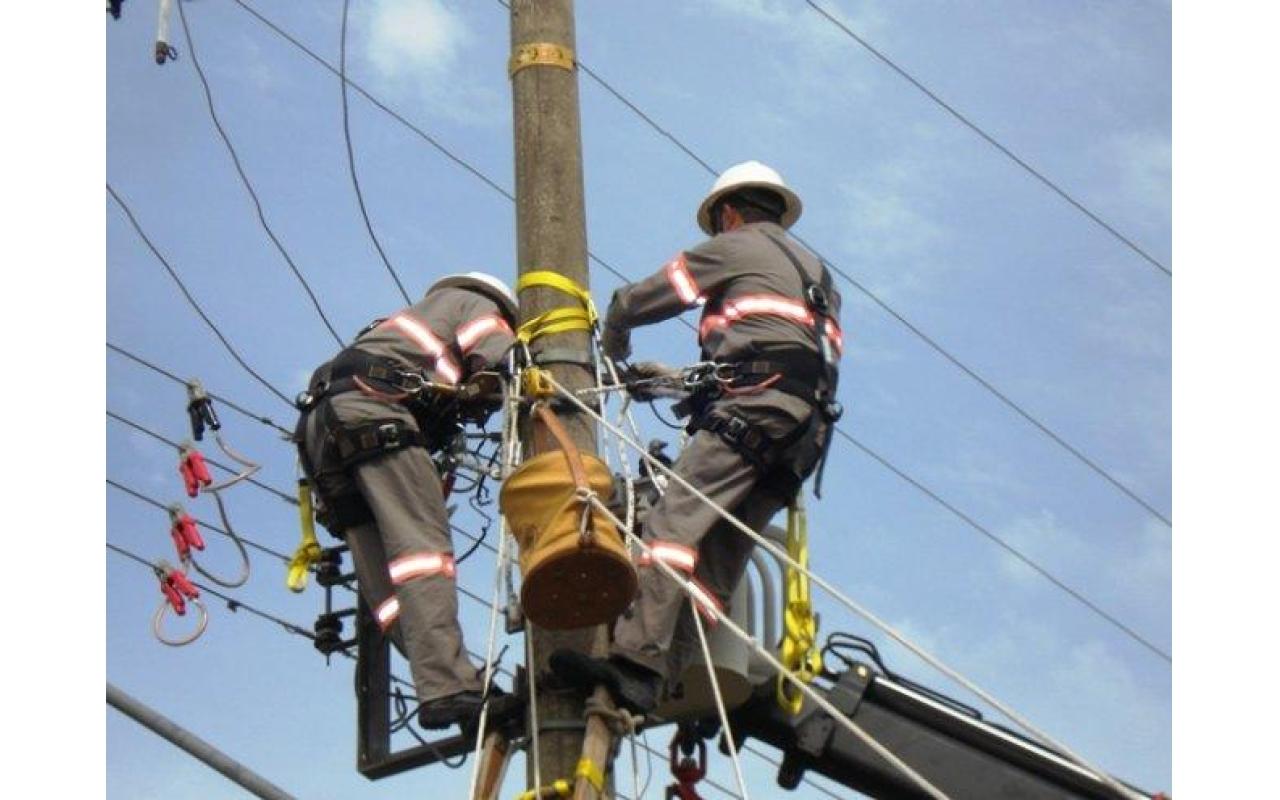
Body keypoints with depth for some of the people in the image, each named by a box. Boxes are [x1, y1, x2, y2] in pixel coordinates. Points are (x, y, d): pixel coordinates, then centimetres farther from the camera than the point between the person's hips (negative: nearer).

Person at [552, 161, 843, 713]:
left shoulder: (733, 247, 14)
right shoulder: (813, 271, 37)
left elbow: (632, 303, 15)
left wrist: (614, 352, 35)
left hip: (756, 405, -8)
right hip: (807, 428, 8)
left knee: (674, 521, -23)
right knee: (717, 562, -2)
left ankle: (634, 662, -40)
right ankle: (663, 674, -16)